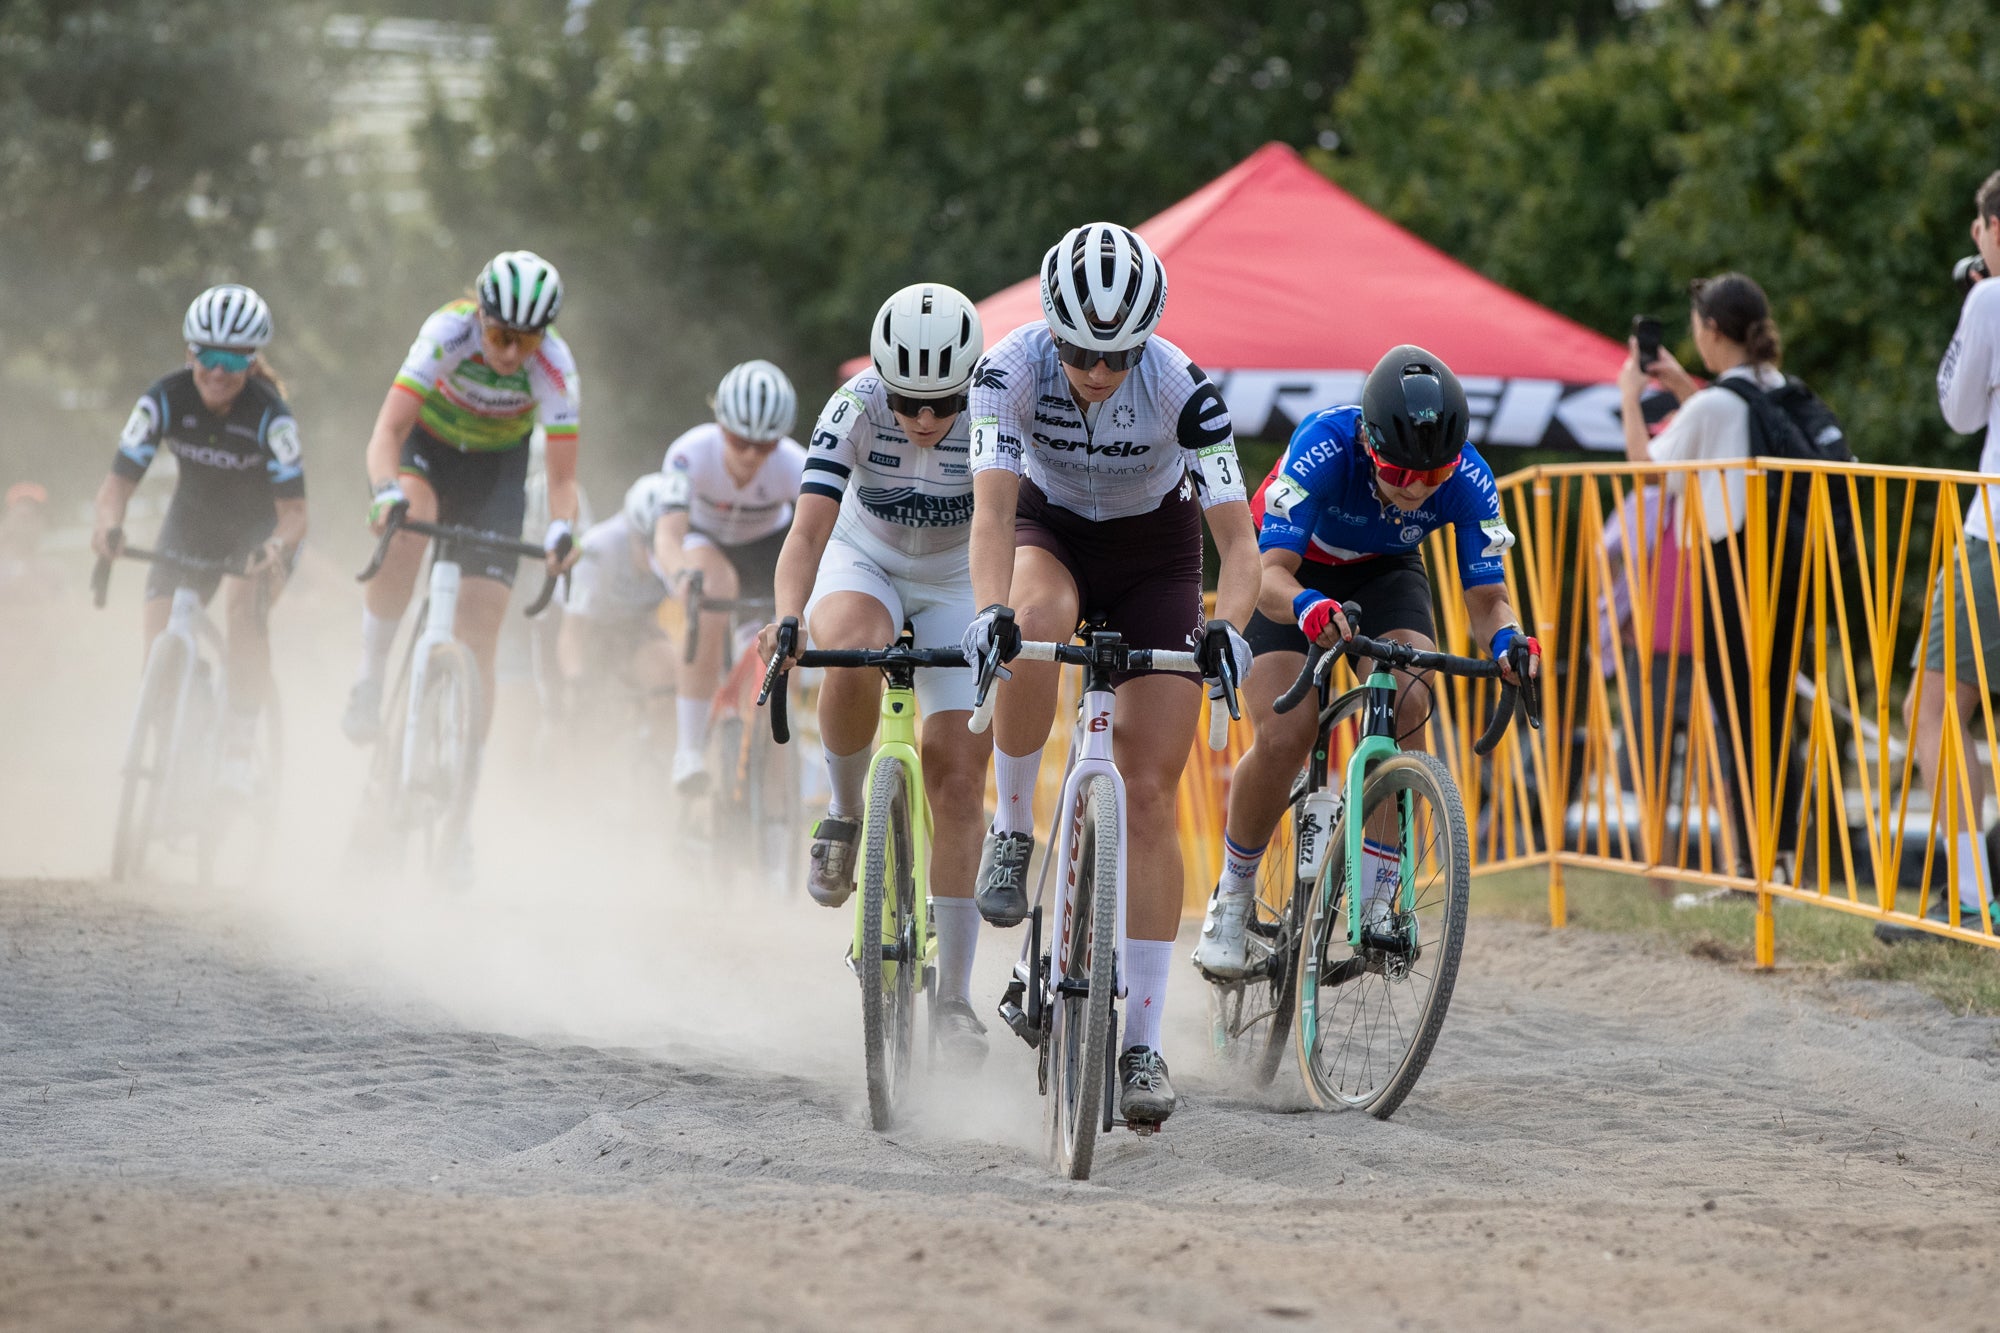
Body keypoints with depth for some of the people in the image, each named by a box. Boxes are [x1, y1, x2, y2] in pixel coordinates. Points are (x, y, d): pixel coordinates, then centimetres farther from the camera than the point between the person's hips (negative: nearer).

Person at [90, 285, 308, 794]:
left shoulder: (269, 413, -30)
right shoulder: (165, 398, -23)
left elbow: (293, 510, -31)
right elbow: (119, 480, -23)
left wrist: (277, 545, -53)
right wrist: (109, 524, -45)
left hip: (261, 526, -3)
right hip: (194, 519, 3)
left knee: (245, 602, -30)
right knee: (159, 618, -17)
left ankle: (242, 742, -25)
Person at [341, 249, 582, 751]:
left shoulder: (554, 367, -28)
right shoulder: (449, 333, -32)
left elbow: (563, 478, -28)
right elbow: (388, 430, -39)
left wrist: (561, 530, -50)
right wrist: (387, 494, -58)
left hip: (497, 465, 1)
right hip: (427, 443, -1)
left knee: (479, 636, -10)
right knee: (403, 533, -37)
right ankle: (370, 680, -23)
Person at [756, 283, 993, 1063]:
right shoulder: (854, 411, -27)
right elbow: (808, 530, -35)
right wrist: (788, 622, -52)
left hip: (959, 586, 0)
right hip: (864, 564, 0)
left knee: (957, 773, -10)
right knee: (851, 655, -37)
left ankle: (953, 996, -4)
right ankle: (844, 814, -10)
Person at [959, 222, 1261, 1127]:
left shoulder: (1182, 388, -29)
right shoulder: (1013, 368, -28)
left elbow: (1238, 540, -30)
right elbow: (991, 511, -36)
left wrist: (1227, 626, -49)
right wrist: (990, 612, -54)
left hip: (1155, 553, 0)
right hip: (1051, 531, 0)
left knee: (1149, 795, -8)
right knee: (1035, 626, -38)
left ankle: (1143, 1044, -4)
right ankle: (1013, 832, -15)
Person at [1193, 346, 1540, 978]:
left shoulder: (1469, 479, -29)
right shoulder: (1322, 449, -38)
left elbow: (1487, 597, -26)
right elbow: (1272, 576, -42)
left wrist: (1508, 640, -49)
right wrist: (1307, 609, -65)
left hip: (1383, 573, 2)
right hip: (1293, 576, -2)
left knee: (1407, 700, -27)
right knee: (1282, 740, -20)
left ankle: (1374, 897, -19)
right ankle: (1233, 896, 6)